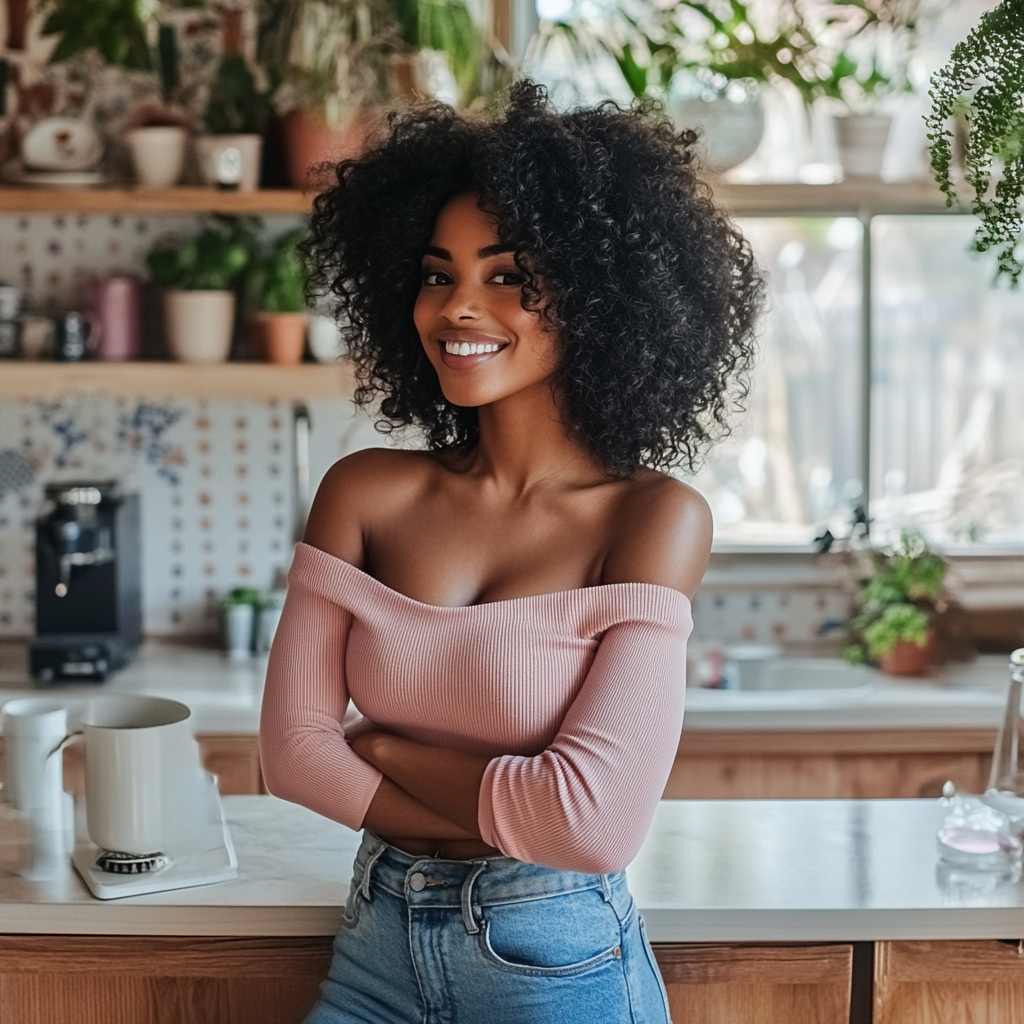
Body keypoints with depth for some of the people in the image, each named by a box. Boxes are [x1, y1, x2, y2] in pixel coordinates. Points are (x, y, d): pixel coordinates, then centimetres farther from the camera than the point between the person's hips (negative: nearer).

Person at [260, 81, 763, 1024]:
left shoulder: (656, 519, -14)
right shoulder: (365, 492, -4)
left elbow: (595, 822, -22)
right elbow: (293, 746, -8)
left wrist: (382, 748, -10)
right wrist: (509, 821, -16)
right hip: (377, 945, 3)